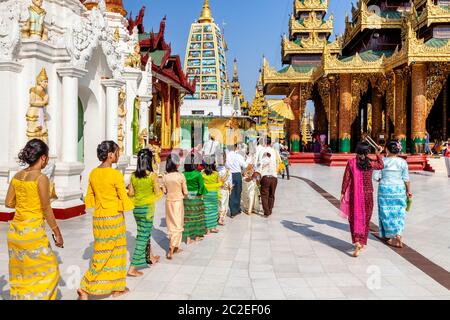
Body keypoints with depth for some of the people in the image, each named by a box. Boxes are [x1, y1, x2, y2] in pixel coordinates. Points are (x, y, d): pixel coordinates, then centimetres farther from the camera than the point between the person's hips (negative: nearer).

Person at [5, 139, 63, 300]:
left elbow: (8, 203, 12)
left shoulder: (17, 176, 5)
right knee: (47, 271, 7)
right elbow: (47, 210, -13)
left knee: (19, 273, 17)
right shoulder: (41, 178, -14)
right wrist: (57, 233, -5)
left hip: (15, 231, 7)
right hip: (32, 231, -7)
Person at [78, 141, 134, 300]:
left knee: (116, 252, 17)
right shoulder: (116, 174, -17)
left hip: (98, 217, 7)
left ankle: (116, 288, 26)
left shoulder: (93, 173, 3)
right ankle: (85, 288, 9)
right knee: (103, 255, 7)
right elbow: (124, 199, -12)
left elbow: (89, 197, 9)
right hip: (114, 217, -7)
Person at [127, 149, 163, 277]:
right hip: (147, 208, -6)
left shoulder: (133, 176, 1)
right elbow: (158, 194, -11)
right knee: (143, 237, 2)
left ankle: (150, 257, 41)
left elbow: (130, 193, 4)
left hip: (136, 208, 6)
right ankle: (133, 268, 1)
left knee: (146, 232, 24)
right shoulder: (153, 175, -13)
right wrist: (161, 190, 9)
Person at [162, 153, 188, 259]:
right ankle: (171, 251, -6)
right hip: (178, 202, -4)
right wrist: (184, 195, 13)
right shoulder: (181, 176, -15)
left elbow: (164, 191, 2)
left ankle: (176, 247, 28)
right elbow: (185, 192, -8)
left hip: (168, 201, 4)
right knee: (177, 225, 3)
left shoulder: (165, 177, -5)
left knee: (171, 225, 16)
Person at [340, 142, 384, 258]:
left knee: (355, 218, 3)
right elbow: (381, 166, 17)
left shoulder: (351, 162, -8)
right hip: (367, 194, 1)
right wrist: (378, 154, 22)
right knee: (365, 218, 14)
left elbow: (346, 179, -7)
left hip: (354, 194, -1)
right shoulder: (371, 163, -5)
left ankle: (357, 242, -16)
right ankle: (362, 243, 25)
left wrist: (343, 193, 1)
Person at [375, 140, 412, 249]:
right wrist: (408, 191, 9)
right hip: (399, 189, 2)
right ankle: (398, 234, 13)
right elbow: (406, 179, -3)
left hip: (385, 189, -1)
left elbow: (377, 177, -8)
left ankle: (395, 237, 9)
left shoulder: (382, 161, -8)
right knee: (398, 212, 13)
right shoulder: (402, 162, -5)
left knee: (387, 212, 7)